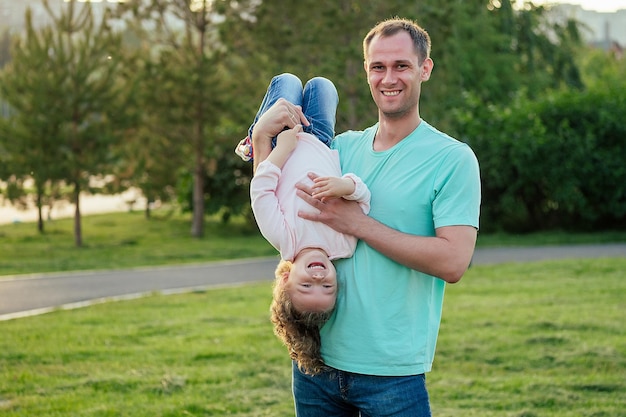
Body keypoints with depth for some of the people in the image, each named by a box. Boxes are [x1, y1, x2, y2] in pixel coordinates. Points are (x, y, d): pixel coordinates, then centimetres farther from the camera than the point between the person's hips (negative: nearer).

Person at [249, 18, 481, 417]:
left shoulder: (453, 159, -7)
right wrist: (263, 137, 1)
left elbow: (453, 261, -16)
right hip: (316, 357, 5)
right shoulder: (343, 147, 10)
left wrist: (356, 223, -17)